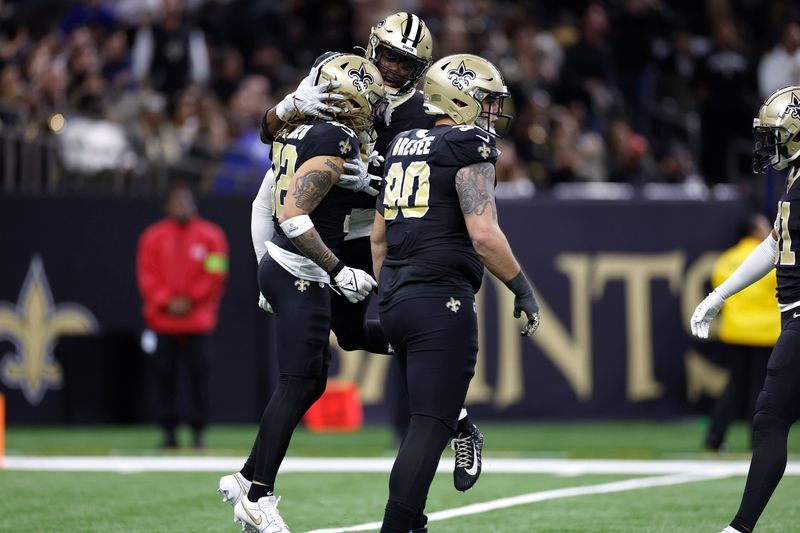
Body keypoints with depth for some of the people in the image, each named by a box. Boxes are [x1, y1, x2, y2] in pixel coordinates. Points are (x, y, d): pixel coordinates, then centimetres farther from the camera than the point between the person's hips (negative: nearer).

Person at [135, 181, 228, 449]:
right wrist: (166, 302, -8)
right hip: (163, 320, 1)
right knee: (165, 375, -1)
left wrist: (190, 301, -7)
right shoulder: (153, 236, 8)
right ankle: (169, 430, 4)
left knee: (198, 375, -5)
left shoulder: (210, 235, 6)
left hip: (198, 321, -1)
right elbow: (147, 275, 4)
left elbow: (216, 276, 1)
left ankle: (198, 429, 0)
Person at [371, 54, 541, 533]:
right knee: (431, 427, -9)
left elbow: (379, 235, 22)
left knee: (429, 420, 21)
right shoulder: (470, 149, -8)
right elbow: (484, 235, -18)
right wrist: (523, 290, -8)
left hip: (397, 300, 9)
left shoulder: (404, 147, 17)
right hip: (441, 301, -9)